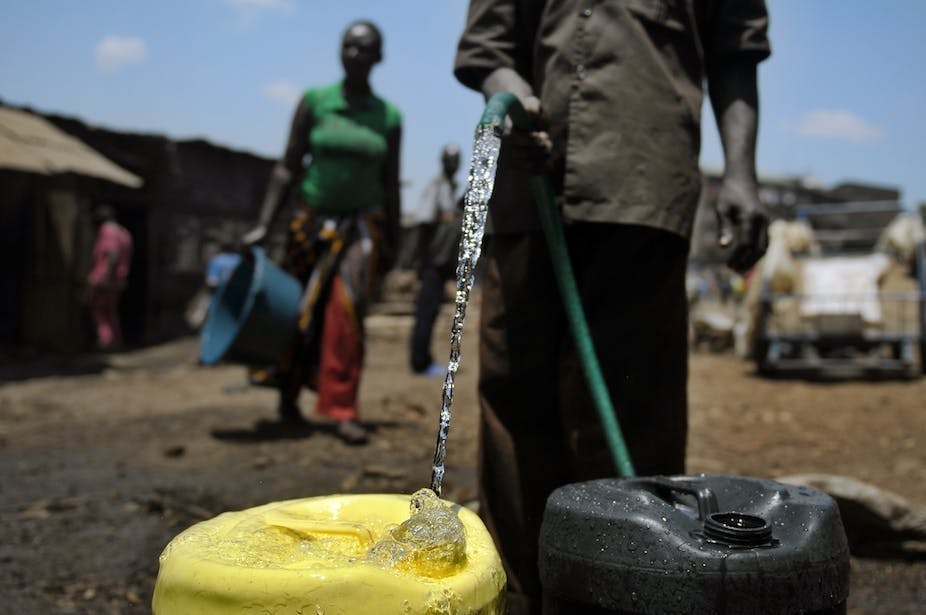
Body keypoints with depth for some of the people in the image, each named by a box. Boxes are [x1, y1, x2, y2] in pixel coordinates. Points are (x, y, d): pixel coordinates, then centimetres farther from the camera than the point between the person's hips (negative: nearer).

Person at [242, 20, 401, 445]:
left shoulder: (389, 117, 2)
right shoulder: (314, 102, -1)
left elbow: (390, 183, 8)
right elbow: (288, 167, -1)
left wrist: (392, 241, 9)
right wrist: (263, 224, -7)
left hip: (363, 223, 0)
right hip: (313, 220, 1)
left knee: (346, 307, -18)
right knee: (298, 312, 8)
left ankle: (343, 411, -13)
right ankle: (288, 396, 30)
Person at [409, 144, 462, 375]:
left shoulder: (452, 187, 18)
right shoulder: (435, 186, -8)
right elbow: (424, 224, -13)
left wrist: (454, 261, 20)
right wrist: (424, 259, -17)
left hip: (445, 261, 8)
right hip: (433, 261, -8)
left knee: (430, 311, 11)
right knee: (427, 310, -6)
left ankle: (423, 360, 17)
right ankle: (420, 361, -1)